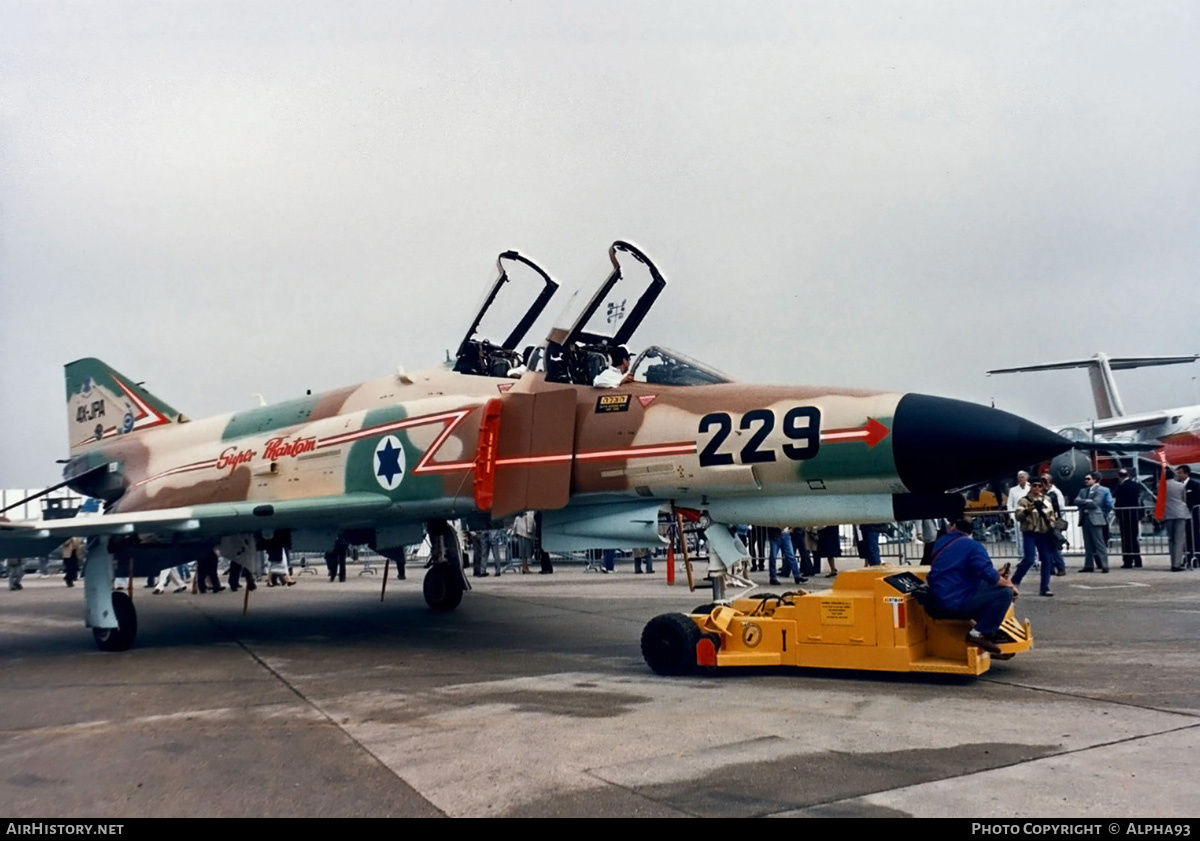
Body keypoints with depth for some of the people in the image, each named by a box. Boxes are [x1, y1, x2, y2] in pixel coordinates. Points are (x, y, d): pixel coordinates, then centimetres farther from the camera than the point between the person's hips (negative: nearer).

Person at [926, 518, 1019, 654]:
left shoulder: (940, 542, 15)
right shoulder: (973, 546, -10)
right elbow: (990, 575, -17)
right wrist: (1010, 585, 2)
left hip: (940, 597, 9)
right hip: (956, 601, -9)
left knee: (987, 586, 26)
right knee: (1005, 593, -9)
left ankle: (992, 629, 25)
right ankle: (979, 634, -8)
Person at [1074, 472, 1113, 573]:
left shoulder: (1101, 490, -2)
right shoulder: (1083, 491, 17)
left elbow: (1095, 503, -13)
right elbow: (1076, 501, 3)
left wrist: (1083, 503, 0)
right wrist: (1087, 501, -11)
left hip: (1095, 519, -6)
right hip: (1085, 519, 6)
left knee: (1100, 544, -6)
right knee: (1088, 544, 9)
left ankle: (1104, 566, -5)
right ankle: (1088, 566, 12)